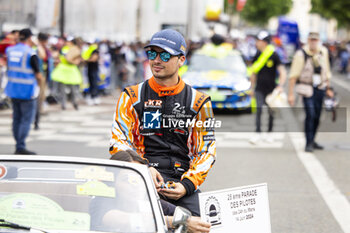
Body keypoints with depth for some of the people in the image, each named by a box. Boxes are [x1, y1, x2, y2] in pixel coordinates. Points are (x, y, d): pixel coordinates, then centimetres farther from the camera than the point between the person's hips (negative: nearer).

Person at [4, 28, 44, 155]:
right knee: (26, 119, -3)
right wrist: (39, 82, 7)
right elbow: (39, 76, -13)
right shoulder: (31, 54, -15)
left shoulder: (10, 50, 4)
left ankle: (19, 146, 16)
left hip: (13, 90, 7)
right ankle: (21, 147, -7)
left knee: (17, 118, 12)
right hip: (27, 91, -7)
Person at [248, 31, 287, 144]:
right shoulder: (257, 55, 4)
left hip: (271, 88, -2)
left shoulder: (274, 55, -8)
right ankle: (258, 133, -11)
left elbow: (282, 72, -10)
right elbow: (253, 72, 15)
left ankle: (269, 133, 21)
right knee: (258, 110, -10)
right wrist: (252, 88, 15)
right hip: (259, 89, 2)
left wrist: (280, 85, -24)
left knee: (271, 111, 7)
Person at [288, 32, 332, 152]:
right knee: (310, 114, -15)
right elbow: (293, 75, -12)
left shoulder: (323, 51, 3)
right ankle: (309, 143, -9)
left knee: (317, 116, 7)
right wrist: (290, 94, -14)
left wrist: (328, 88, 18)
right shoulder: (301, 54, -14)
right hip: (306, 88, -5)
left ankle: (312, 141, 22)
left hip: (320, 88, 5)